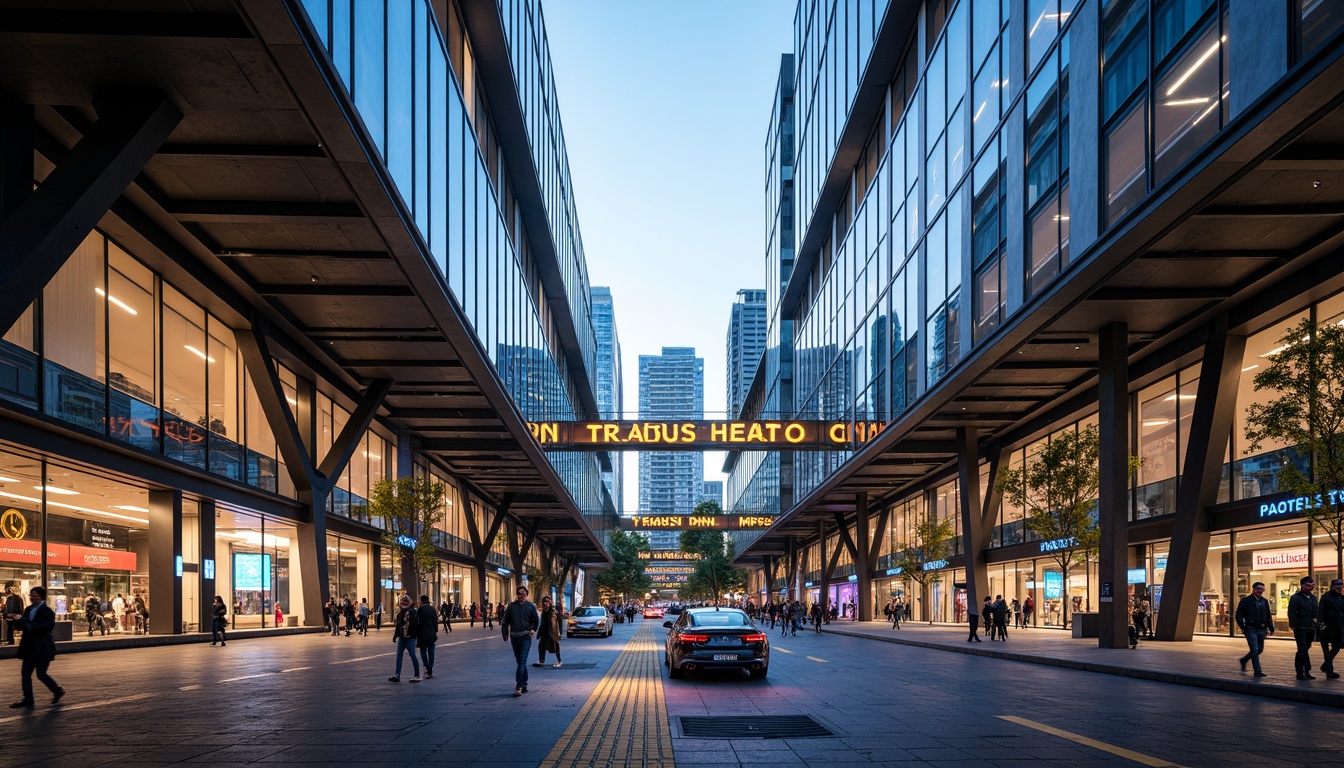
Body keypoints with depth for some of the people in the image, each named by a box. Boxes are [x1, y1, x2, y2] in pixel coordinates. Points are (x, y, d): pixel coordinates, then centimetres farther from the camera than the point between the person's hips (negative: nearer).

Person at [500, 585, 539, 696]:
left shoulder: (531, 607, 2)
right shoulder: (512, 606, 5)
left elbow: (536, 620, 11)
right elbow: (505, 621, 8)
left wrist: (533, 630, -2)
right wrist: (505, 634, 1)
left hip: (526, 637, -3)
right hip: (514, 637, 3)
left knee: (522, 662, -11)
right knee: (520, 662, 12)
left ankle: (519, 686, -16)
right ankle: (524, 685, 22)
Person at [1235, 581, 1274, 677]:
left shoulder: (1264, 601, 13)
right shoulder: (1246, 600, -4)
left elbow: (1268, 616, 20)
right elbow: (1239, 615, -5)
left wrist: (1271, 628, 13)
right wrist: (1242, 626, -15)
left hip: (1261, 630, 6)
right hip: (1251, 629, -6)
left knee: (1260, 649, 12)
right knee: (1255, 649, -9)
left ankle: (1244, 660, 34)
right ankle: (1257, 671, -6)